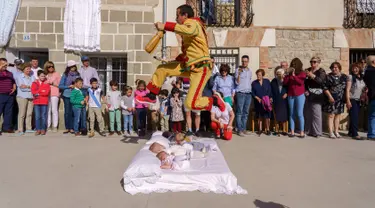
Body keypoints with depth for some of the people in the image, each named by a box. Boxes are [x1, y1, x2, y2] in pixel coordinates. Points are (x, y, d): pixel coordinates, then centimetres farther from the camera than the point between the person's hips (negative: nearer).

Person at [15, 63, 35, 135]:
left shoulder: (32, 77, 18)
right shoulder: (19, 77, 5)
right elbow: (21, 86, -9)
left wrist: (26, 86, -7)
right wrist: (31, 87, -1)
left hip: (31, 97, 4)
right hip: (22, 97, -4)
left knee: (29, 113, 4)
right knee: (22, 114, -6)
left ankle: (28, 128, 11)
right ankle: (20, 130, -3)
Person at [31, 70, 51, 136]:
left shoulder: (46, 83, 6)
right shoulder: (34, 83, 9)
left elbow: (47, 92, -7)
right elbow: (33, 91, -5)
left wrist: (38, 93, -5)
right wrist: (42, 91, -9)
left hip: (44, 102, -1)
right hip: (36, 102, 1)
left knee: (43, 116, 2)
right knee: (37, 116, 2)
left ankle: (43, 129, 9)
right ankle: (38, 129, 7)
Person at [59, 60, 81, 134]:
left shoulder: (77, 75, 8)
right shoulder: (65, 75, 4)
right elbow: (60, 86, 1)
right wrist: (68, 86, -10)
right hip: (67, 95, -1)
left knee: (73, 112, -2)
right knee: (67, 112, 1)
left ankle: (72, 128, 5)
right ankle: (67, 128, 11)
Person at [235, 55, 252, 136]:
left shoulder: (250, 70, 14)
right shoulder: (238, 70, -2)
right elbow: (237, 83, -8)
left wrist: (250, 90, 12)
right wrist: (239, 74, -19)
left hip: (248, 93, 5)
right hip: (240, 93, -5)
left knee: (246, 112, 7)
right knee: (239, 112, -5)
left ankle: (244, 128, 12)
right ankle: (239, 130, -3)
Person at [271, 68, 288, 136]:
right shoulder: (273, 81, 4)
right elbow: (271, 91, 5)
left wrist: (286, 93, -8)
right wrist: (271, 98, -3)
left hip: (284, 100, 0)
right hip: (276, 101, 0)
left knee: (284, 115, 2)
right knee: (277, 115, -1)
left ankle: (284, 130, 12)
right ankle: (277, 130, 7)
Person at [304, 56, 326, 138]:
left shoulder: (321, 71, 2)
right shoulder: (307, 70, 14)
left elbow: (321, 81, -15)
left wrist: (313, 76, -25)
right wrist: (305, 90, 1)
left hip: (317, 95, -4)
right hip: (308, 95, 4)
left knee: (316, 113, -8)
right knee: (308, 113, 4)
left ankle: (317, 132, -2)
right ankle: (309, 131, 14)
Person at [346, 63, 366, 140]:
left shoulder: (362, 78, 10)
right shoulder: (351, 77, -5)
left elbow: (364, 89, 16)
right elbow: (347, 89, -10)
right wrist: (348, 101, -17)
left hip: (359, 100, 5)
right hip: (352, 99, -5)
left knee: (356, 117, 6)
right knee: (354, 117, -7)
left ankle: (351, 132, 17)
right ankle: (355, 134, -4)